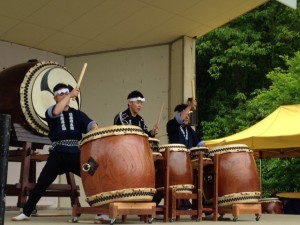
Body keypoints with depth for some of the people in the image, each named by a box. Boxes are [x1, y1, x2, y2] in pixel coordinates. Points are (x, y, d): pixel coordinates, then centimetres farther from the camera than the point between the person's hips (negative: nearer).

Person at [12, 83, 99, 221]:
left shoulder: (77, 114, 12)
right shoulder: (50, 113, 5)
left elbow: (89, 123, -6)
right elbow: (56, 112, -21)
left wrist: (95, 129, -29)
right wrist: (70, 95, -18)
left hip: (76, 155, 2)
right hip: (57, 155, -2)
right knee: (41, 183, -3)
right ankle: (26, 213, 10)